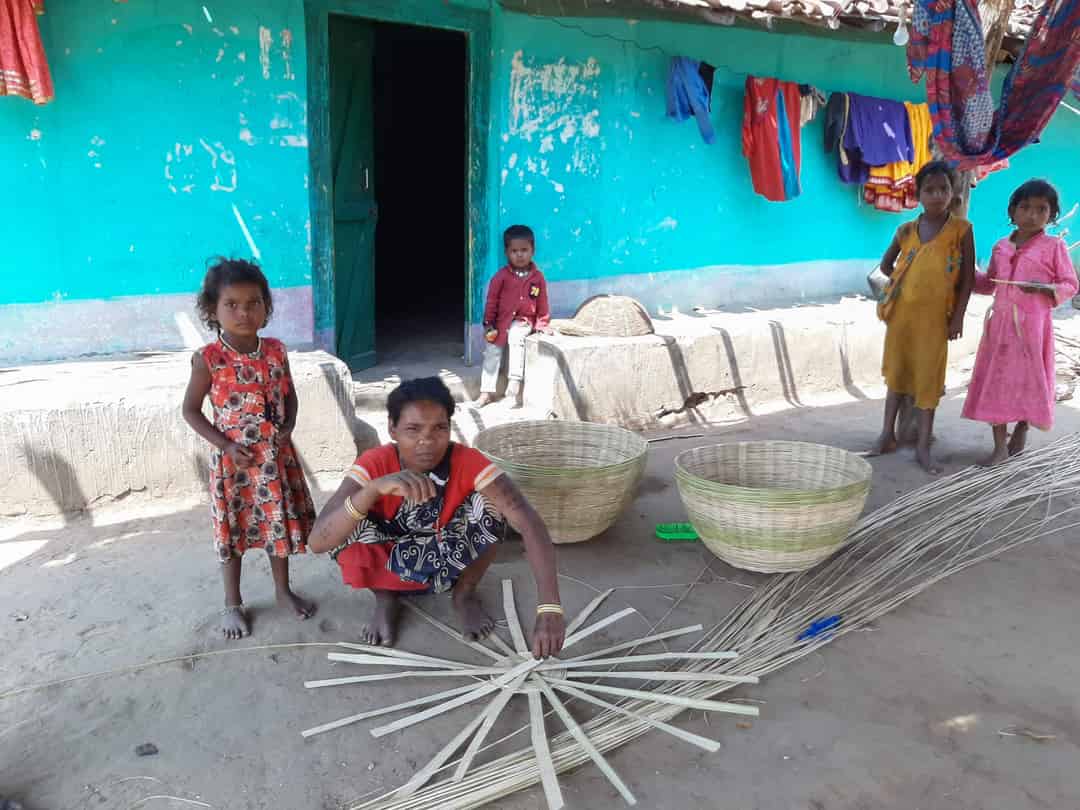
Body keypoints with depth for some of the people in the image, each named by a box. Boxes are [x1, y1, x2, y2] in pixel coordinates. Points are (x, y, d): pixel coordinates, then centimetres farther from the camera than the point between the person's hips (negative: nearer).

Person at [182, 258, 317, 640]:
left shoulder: (276, 351, -3)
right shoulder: (208, 359, -13)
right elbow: (191, 410, -6)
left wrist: (288, 427, -6)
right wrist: (225, 444, -15)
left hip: (277, 457, 3)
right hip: (233, 460, -3)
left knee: (281, 524, 15)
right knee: (233, 531, 10)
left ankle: (283, 589, 36)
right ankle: (232, 604, 28)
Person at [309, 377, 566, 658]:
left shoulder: (467, 462, -28)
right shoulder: (374, 465, -27)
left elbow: (529, 523, -39)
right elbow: (318, 541, -38)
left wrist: (549, 610, -51)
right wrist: (375, 488, -54)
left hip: (449, 562, 0)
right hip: (391, 561, 0)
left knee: (490, 502, -28)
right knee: (347, 521, -30)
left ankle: (464, 594, 0)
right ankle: (385, 597, 1)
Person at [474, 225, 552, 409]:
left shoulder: (538, 277, -1)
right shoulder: (501, 276, -4)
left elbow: (542, 303, 7)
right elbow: (491, 301, -1)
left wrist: (542, 323, 3)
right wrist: (489, 323, -3)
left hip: (523, 321, -2)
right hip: (502, 320, 2)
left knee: (515, 337, -32)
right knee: (492, 352, 0)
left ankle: (515, 382, -29)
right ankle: (487, 391, 11)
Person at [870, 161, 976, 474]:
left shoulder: (961, 229, -5)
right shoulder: (906, 230, 1)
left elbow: (968, 277, -4)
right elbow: (886, 264, 17)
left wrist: (958, 317, -7)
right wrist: (905, 281, 5)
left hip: (935, 316, -2)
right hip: (901, 312, 2)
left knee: (928, 377, 2)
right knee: (896, 373, 11)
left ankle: (923, 446, 8)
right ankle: (888, 434, 23)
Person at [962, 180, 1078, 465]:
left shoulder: (1054, 246, -2)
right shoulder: (1000, 247, 11)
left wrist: (1045, 288, -20)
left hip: (1032, 324, -4)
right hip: (1000, 322, 4)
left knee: (1028, 380, 5)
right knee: (996, 381, 2)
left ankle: (1021, 431, 29)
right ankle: (1000, 447, 8)